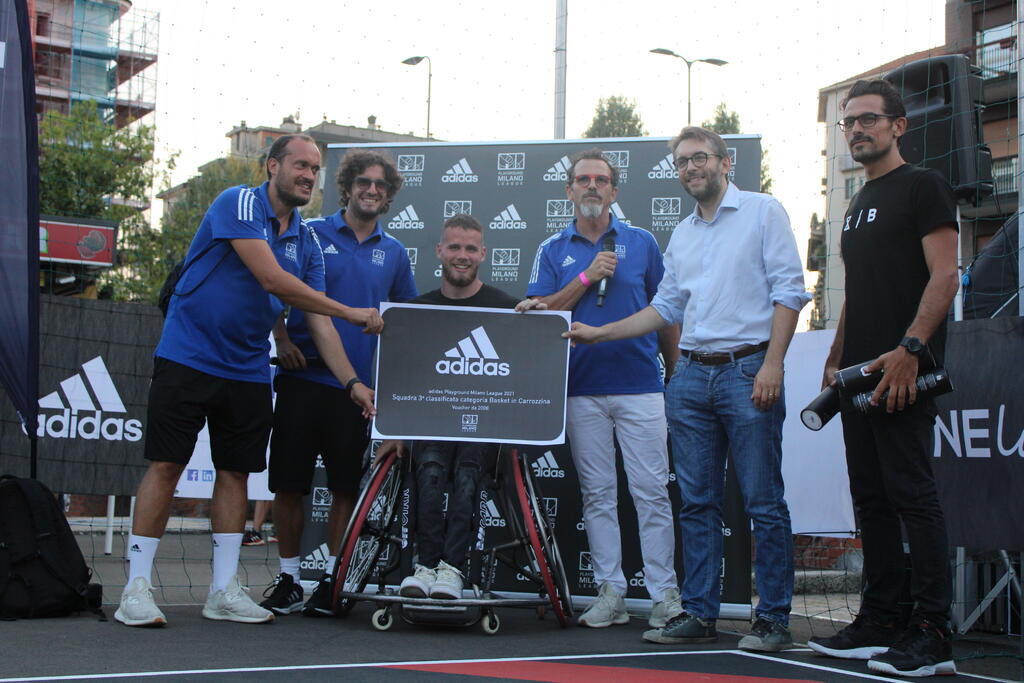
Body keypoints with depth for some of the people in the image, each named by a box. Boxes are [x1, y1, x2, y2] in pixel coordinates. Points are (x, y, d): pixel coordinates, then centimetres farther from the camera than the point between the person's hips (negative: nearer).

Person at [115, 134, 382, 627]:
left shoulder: (306, 242, 9)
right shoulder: (239, 203, -11)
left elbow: (319, 323, 7)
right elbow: (271, 279, -22)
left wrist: (353, 384, -4)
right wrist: (351, 313, -18)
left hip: (248, 370, 6)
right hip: (187, 358, -6)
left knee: (236, 472, 6)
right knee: (166, 466, -5)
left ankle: (224, 591, 13)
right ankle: (136, 587, 1)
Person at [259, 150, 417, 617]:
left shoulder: (393, 253, 12)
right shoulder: (311, 235, 5)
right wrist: (281, 340, -6)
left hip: (359, 385, 1)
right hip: (303, 376, -1)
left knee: (346, 486, 3)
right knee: (289, 482, 2)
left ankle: (332, 581, 13)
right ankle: (288, 581, 13)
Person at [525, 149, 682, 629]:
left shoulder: (641, 243, 8)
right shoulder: (553, 251, 9)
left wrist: (678, 374, 10)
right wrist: (587, 278, -10)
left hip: (640, 386, -1)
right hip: (582, 390, 1)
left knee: (652, 491, -3)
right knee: (597, 495, 5)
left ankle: (665, 594, 2)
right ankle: (610, 591, 11)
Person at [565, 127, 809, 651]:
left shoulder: (763, 212, 1)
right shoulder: (682, 235, 19)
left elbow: (788, 290, -6)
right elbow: (666, 307, 25)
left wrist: (772, 363, -15)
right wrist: (598, 333, 20)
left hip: (747, 371, -6)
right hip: (691, 374, 6)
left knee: (763, 502, -2)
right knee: (697, 503, 7)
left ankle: (773, 619, 4)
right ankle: (698, 613, 14)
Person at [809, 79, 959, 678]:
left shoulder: (924, 186, -3)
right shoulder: (859, 203, 22)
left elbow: (944, 276, -13)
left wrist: (909, 348, -23)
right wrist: (836, 363, 16)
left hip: (903, 373, -9)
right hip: (860, 376, 9)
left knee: (913, 494, -10)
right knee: (872, 500, 11)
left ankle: (933, 633, -6)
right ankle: (880, 623, 18)